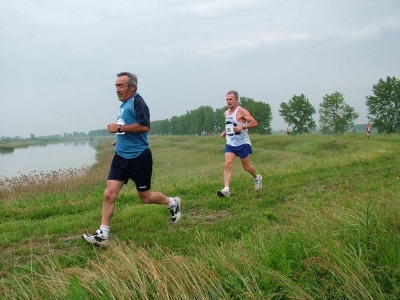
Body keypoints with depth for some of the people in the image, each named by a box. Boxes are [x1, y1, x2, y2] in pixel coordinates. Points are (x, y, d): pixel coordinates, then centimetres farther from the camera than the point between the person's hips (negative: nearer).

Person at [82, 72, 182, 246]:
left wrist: (120, 128, -22)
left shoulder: (137, 101, -13)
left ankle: (173, 203, 33)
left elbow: (144, 126, -26)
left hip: (138, 157, -8)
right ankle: (102, 235, 1)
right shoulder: (124, 104, 13)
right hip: (121, 157, 8)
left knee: (145, 197, 7)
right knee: (109, 194, -4)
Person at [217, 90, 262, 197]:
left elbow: (254, 123, -17)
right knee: (227, 165, -13)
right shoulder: (226, 113, 11)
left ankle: (257, 178, 39)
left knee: (246, 167, 9)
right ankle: (226, 189, -18)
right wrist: (225, 132, 14)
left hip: (243, 144, -5)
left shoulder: (241, 111, -11)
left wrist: (243, 126, -30)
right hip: (230, 144, 6)